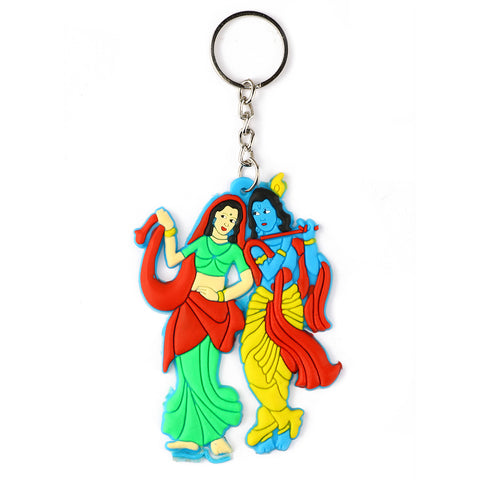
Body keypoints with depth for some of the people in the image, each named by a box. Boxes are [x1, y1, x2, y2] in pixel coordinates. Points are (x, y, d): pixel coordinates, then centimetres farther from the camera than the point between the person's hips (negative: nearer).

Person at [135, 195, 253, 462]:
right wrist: (169, 231, 11)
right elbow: (172, 260, 13)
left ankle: (215, 437, -1)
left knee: (200, 373, -11)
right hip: (189, 307, 3)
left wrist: (221, 295, -7)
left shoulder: (234, 249, 7)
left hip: (214, 309, -2)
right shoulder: (201, 242, 13)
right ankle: (192, 440, 2)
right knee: (190, 374, -2)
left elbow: (248, 281, 0)